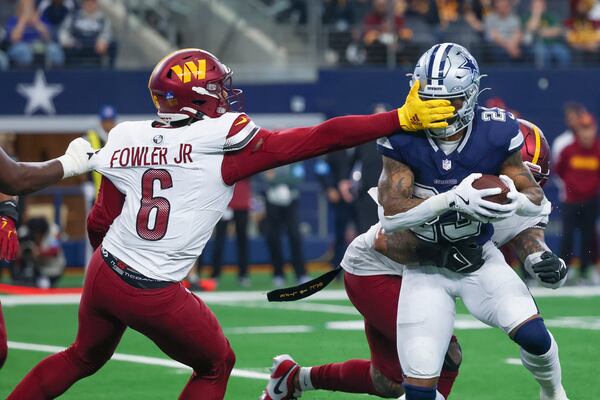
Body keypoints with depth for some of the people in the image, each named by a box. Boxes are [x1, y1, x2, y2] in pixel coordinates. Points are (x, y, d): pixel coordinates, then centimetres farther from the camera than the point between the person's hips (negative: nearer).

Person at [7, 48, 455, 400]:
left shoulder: (125, 139, 2)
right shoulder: (223, 141, -13)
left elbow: (100, 224, 7)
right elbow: (325, 137, -15)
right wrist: (403, 118, -12)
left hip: (104, 274, 5)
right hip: (158, 296, -5)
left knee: (84, 356, 31)